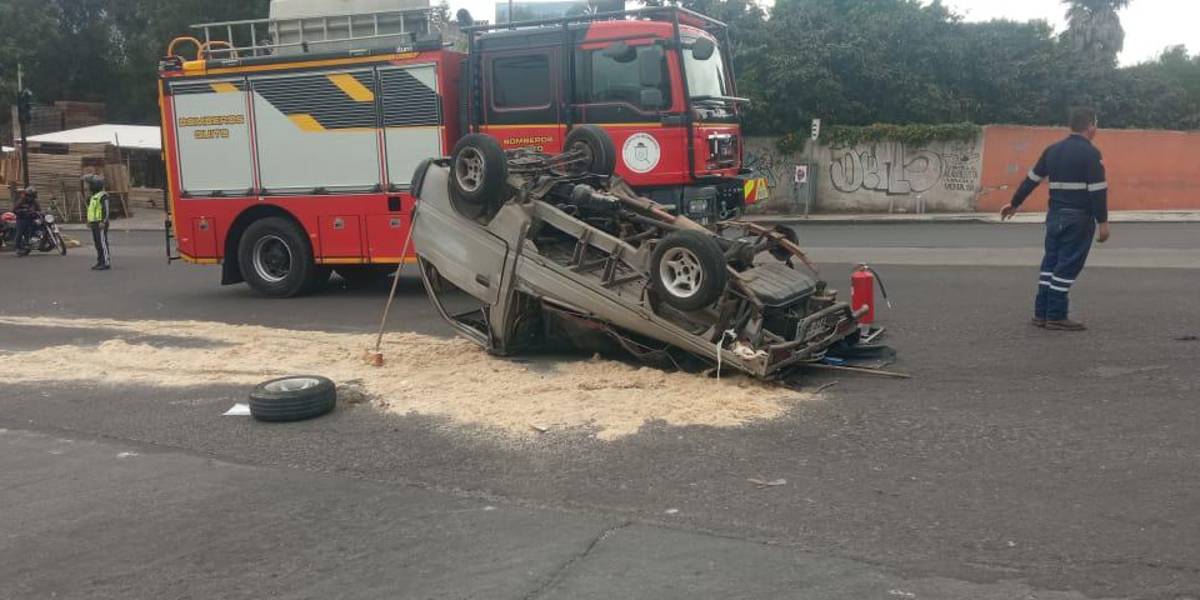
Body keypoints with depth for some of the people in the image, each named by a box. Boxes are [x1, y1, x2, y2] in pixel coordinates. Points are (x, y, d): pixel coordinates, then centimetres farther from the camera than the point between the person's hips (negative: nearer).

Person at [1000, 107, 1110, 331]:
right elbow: (1098, 191, -14)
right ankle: (1056, 316, -1)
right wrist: (1103, 222, -11)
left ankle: (1041, 313, 15)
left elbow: (1031, 179, 15)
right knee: (1067, 267, -3)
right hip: (1078, 219, -7)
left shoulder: (1053, 150, 10)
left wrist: (1015, 204, 24)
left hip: (1055, 216, 7)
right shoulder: (1091, 153, -10)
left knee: (1051, 263, 13)